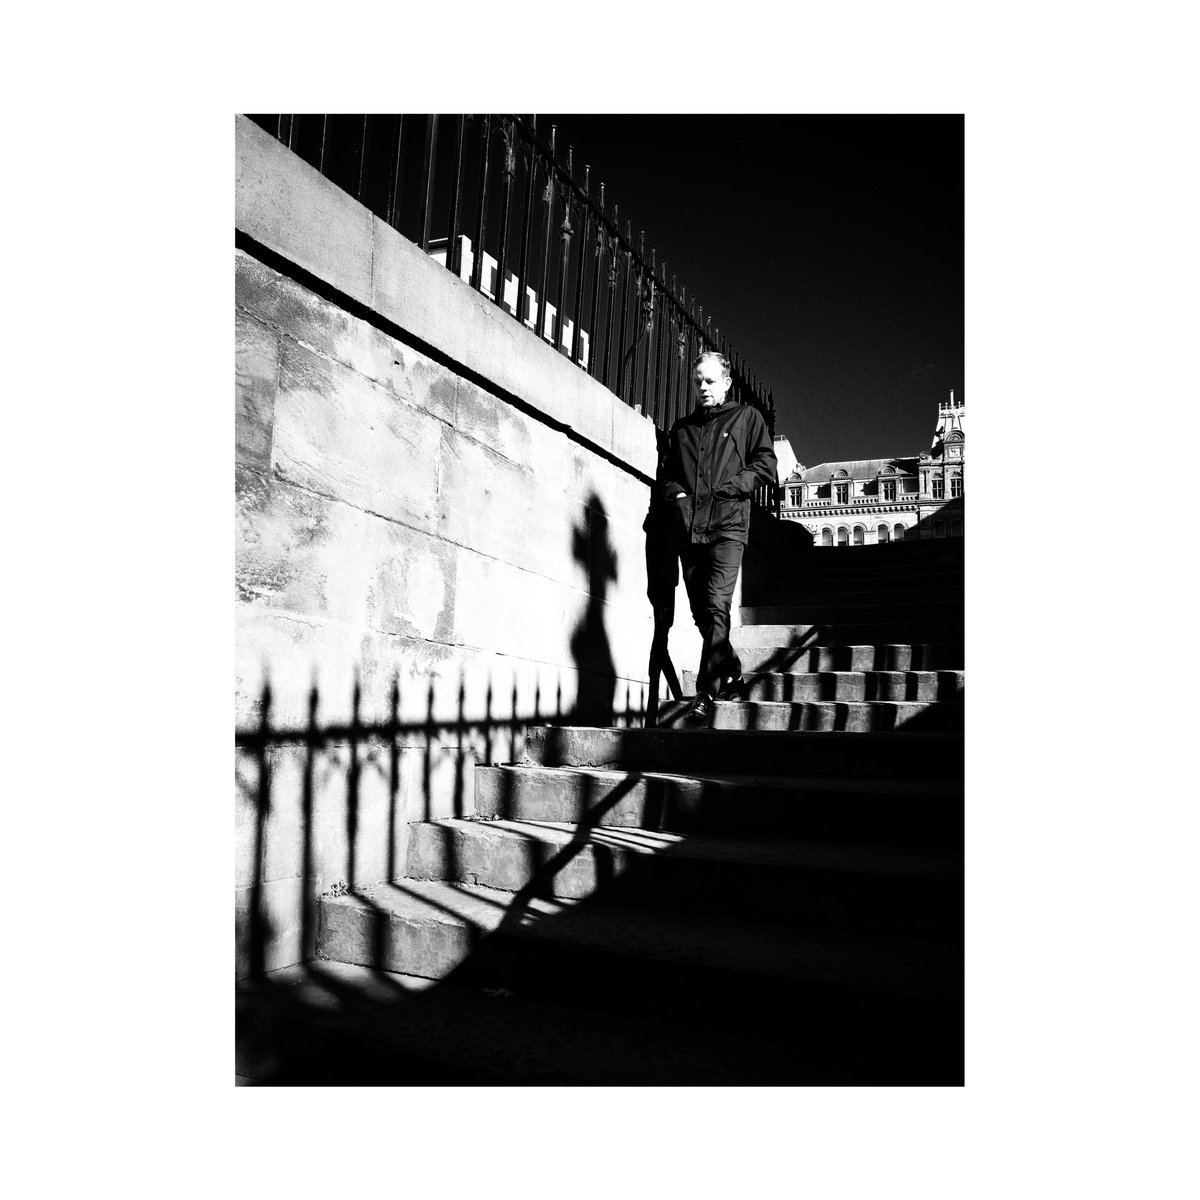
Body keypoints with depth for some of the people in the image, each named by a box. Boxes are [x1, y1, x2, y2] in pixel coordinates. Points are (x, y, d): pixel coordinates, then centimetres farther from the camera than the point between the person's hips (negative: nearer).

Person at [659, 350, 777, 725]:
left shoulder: (746, 417, 14)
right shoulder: (681, 428, 24)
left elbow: (766, 464, 7)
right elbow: (667, 474, 24)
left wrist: (732, 486, -7)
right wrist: (675, 494, 3)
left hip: (727, 526, -5)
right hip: (687, 529, 5)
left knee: (716, 606, -19)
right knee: (701, 613, 5)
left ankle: (706, 694, -21)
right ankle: (732, 678, 21)